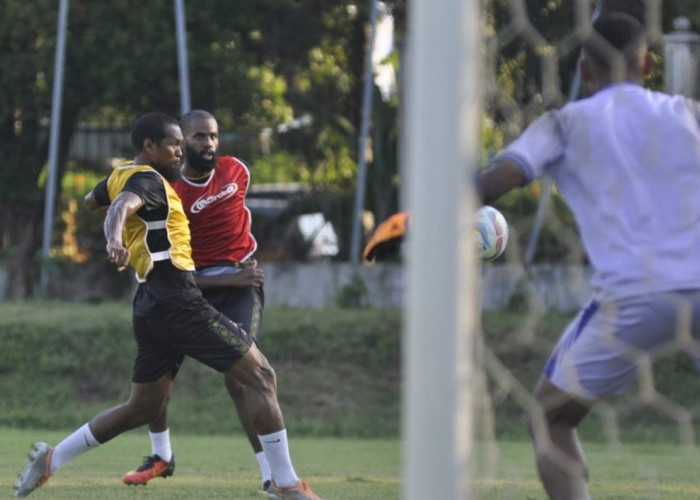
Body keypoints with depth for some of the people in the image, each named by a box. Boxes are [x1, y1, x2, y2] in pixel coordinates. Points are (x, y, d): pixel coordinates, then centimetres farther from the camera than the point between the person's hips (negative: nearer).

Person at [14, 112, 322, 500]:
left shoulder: (121, 177, 16)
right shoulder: (147, 180, -10)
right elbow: (122, 206, -33)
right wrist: (115, 239, -54)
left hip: (152, 305, 10)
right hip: (178, 303, -10)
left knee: (143, 409, 17)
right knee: (261, 377, -6)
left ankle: (51, 459, 15)